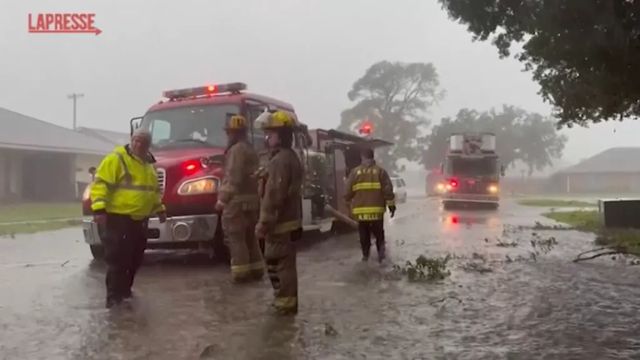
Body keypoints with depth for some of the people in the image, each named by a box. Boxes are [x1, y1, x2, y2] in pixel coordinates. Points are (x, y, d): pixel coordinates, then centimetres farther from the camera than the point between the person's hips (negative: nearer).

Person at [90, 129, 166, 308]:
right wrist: (99, 208, -25)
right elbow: (101, 184, -17)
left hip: (139, 220, 8)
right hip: (117, 219, -8)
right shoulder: (116, 159, -10)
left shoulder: (148, 164, 17)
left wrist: (159, 209, 25)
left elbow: (153, 190, 28)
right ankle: (114, 297, 0)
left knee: (134, 259, 14)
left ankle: (125, 291, 29)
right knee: (118, 259, -7)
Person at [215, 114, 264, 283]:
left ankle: (241, 272, -4)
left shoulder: (237, 149, -13)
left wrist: (222, 200, -17)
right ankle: (256, 269, 19)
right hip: (252, 198, 10)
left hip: (237, 199, -10)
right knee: (249, 236, 16)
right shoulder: (250, 149, 18)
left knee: (236, 237, -4)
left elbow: (233, 178, -20)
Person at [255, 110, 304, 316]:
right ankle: (286, 300, 26)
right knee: (283, 263, 17)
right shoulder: (291, 157, 16)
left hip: (280, 223, -11)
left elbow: (273, 195, -23)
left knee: (280, 264, -3)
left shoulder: (280, 160, -18)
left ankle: (286, 303, 3)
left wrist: (263, 223, -20)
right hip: (290, 220, 11)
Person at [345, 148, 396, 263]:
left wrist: (349, 201, 21)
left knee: (364, 234, 13)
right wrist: (391, 204, 3)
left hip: (360, 209, 0)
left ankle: (365, 255, 17)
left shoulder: (355, 172, 2)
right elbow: (388, 190, -3)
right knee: (378, 232, 13)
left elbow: (348, 190, 3)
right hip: (377, 209, 0)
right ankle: (381, 250, -5)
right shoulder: (380, 171, 1)